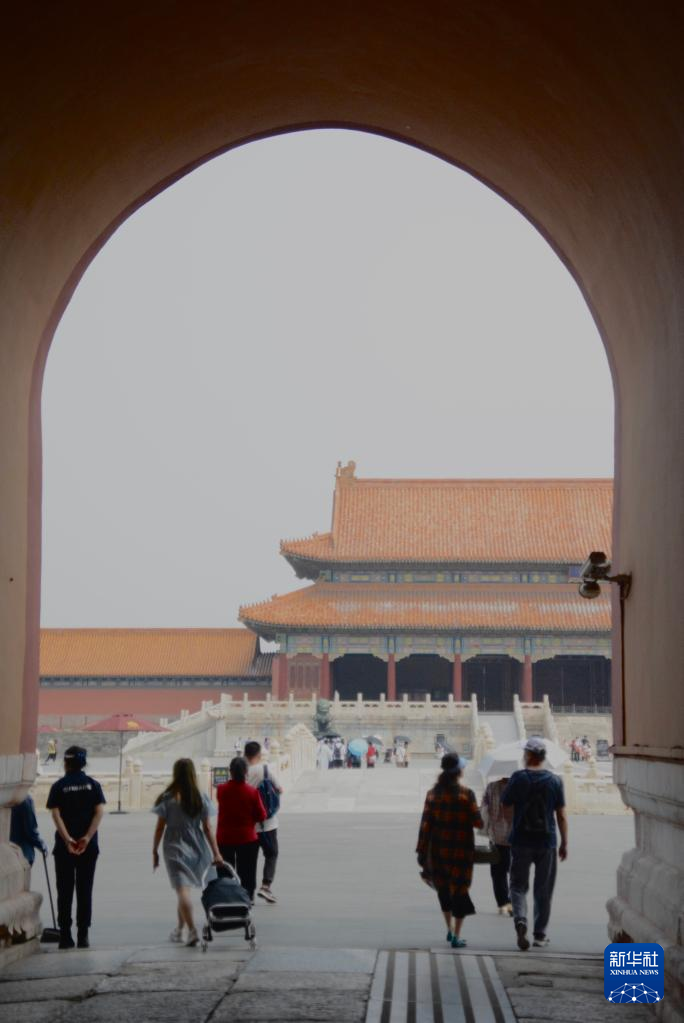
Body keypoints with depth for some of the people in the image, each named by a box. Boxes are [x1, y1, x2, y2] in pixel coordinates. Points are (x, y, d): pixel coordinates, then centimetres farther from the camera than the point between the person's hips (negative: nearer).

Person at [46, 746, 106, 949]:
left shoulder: (59, 786, 1)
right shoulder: (93, 784, 3)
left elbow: (56, 814, -10)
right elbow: (99, 812, -7)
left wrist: (67, 839, -16)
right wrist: (87, 838, -13)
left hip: (64, 846, -1)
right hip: (88, 846, 1)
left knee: (65, 891, 5)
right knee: (84, 891, 5)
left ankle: (65, 935, 4)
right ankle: (83, 936, 3)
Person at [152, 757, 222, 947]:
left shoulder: (167, 799, -8)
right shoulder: (201, 799, -1)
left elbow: (160, 828, -5)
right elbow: (207, 828, 0)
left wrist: (154, 851, 5)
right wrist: (216, 853, 2)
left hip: (175, 849, -4)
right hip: (197, 849, 4)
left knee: (182, 890, -6)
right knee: (184, 890, 18)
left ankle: (192, 930, -20)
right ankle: (179, 929, 29)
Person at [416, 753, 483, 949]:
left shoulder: (433, 793, -3)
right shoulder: (466, 794, -14)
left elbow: (425, 824, -3)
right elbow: (477, 822, -11)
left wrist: (422, 851, 2)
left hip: (438, 849, 4)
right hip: (461, 850, -4)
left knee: (443, 887, 20)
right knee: (459, 889, 5)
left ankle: (449, 929, 29)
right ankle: (456, 936, 4)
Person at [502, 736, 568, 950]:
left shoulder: (518, 778, -7)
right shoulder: (554, 781, -2)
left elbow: (504, 803, 0)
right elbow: (561, 816, 0)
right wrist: (564, 843, 7)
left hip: (521, 842, -1)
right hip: (547, 842, 1)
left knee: (518, 886, 8)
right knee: (543, 890, 12)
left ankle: (520, 919, -18)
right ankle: (540, 935, 15)